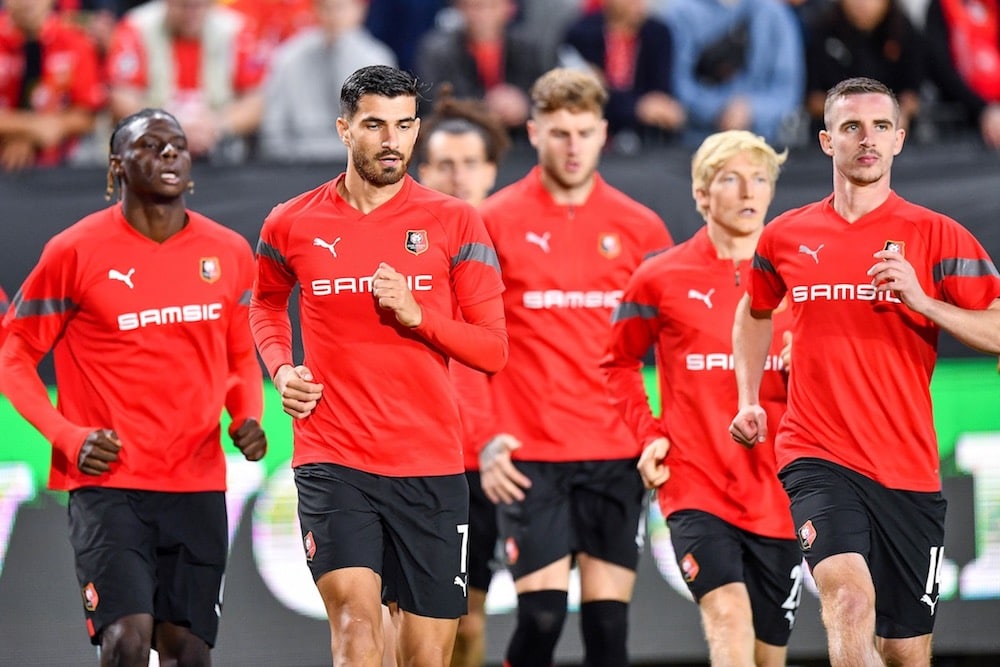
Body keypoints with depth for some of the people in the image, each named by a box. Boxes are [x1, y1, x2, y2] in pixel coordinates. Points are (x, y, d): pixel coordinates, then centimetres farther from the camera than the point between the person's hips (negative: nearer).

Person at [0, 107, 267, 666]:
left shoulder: (229, 253, 8)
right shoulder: (76, 252, -5)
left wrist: (248, 417, 1)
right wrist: (68, 436, -12)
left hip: (199, 484, 4)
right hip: (109, 480, -4)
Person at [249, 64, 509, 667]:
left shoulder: (454, 223, 2)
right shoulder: (292, 225, 5)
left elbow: (493, 351, 1)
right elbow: (267, 302, 28)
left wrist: (417, 315, -14)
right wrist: (282, 369, 9)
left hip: (432, 465, 1)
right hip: (333, 462, -1)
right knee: (356, 617, -21)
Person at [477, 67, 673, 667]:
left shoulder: (641, 228, 6)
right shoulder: (494, 224, 0)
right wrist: (485, 440, -4)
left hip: (618, 456, 2)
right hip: (530, 459, -2)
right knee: (541, 618, -10)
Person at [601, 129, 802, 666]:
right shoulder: (660, 279, 1)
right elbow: (619, 363, 16)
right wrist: (649, 434, 3)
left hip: (776, 495, 3)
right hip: (695, 486, -3)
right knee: (729, 616, -25)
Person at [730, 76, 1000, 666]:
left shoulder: (938, 236, 1)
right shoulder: (786, 237, 9)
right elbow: (754, 312, 30)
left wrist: (922, 301, -18)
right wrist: (749, 400, 18)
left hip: (910, 471, 1)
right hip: (818, 458, -1)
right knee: (851, 601, -27)